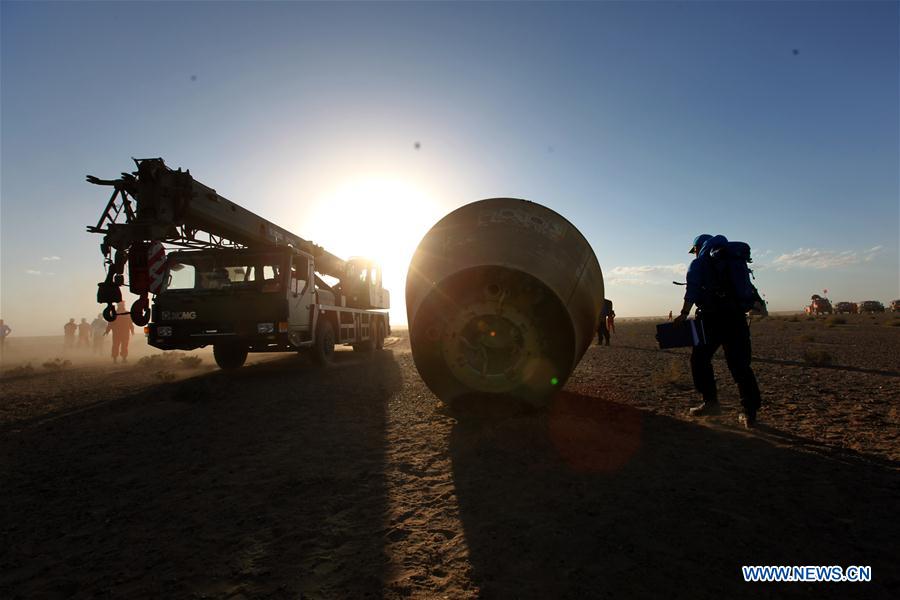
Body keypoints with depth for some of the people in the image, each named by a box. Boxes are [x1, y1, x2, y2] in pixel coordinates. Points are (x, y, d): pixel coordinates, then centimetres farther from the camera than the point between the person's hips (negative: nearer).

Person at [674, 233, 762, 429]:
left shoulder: (698, 264, 5)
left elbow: (692, 290, -9)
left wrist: (684, 314, -13)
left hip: (713, 318, -5)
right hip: (737, 316, 5)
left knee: (700, 359, 10)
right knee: (740, 365, 7)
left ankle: (711, 401, 5)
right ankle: (750, 413, 6)